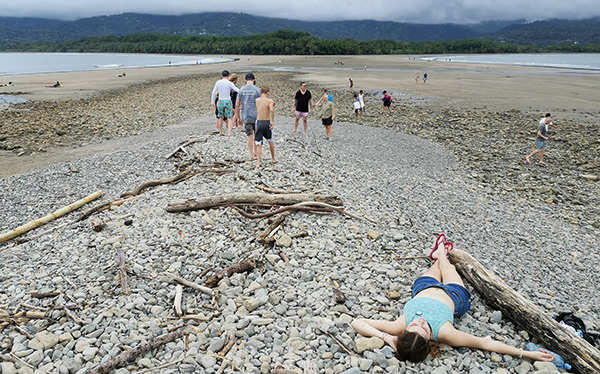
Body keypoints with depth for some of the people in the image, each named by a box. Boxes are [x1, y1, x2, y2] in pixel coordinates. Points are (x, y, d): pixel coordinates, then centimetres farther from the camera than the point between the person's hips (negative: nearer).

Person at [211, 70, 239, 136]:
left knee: (220, 117, 19)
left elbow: (214, 92, 7)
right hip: (228, 102, -3)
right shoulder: (230, 83, -10)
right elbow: (238, 90, -10)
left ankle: (220, 132, 28)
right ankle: (229, 132, -10)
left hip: (220, 102, 4)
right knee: (229, 118, 2)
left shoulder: (218, 82, 1)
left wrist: (212, 102, 17)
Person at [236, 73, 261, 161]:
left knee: (250, 136, 5)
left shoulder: (241, 90, 2)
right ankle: (255, 151, 23)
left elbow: (237, 105, 1)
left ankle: (251, 155, 7)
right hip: (256, 116, -1)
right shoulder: (257, 90, -3)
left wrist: (238, 118, 9)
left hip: (246, 117, 1)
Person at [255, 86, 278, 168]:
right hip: (267, 123, -1)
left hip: (258, 122, 1)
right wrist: (272, 121, -19)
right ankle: (273, 159, 34)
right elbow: (271, 110, -25)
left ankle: (258, 163, -8)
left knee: (258, 144, 3)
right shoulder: (269, 101, -6)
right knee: (270, 141, 20)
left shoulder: (256, 100, 5)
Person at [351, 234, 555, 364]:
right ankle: (440, 253, 72)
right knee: (446, 267, 33)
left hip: (425, 288, 1)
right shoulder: (444, 333, -49)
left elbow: (357, 322, -47)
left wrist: (385, 336, -57)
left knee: (437, 267, 35)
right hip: (454, 296, 0)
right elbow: (486, 343, -42)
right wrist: (526, 354, -46)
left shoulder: (400, 326, -47)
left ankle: (440, 253, 74)